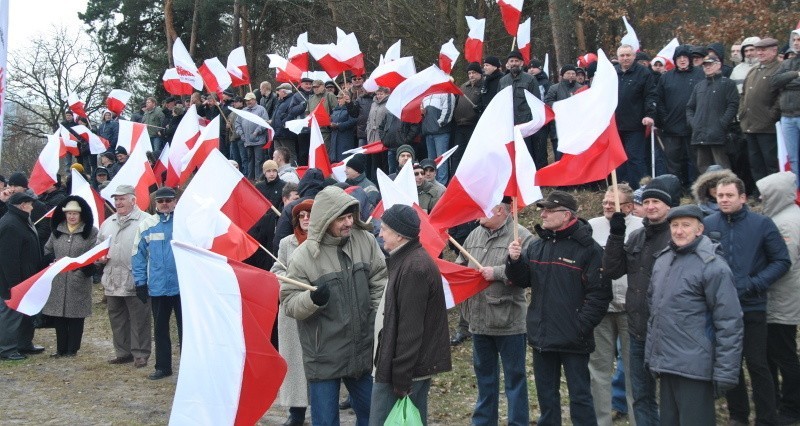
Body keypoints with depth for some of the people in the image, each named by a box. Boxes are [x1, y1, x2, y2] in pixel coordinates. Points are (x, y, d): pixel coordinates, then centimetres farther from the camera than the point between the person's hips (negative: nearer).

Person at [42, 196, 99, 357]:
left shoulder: (90, 232, -1)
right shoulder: (57, 231, 13)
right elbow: (47, 251, 19)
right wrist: (54, 259, 0)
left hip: (79, 281, -4)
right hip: (57, 281, 4)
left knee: (75, 316, 2)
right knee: (58, 316, 6)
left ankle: (72, 349, 13)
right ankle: (61, 349, 17)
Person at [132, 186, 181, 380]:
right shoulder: (147, 225, 2)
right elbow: (138, 255, 7)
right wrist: (140, 282, 4)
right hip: (157, 288, 3)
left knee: (185, 327, 6)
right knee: (160, 329, 13)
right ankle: (163, 366, 25)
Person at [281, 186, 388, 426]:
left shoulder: (365, 240, -3)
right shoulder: (304, 256, -13)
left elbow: (379, 282, 7)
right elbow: (289, 303, -10)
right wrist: (313, 299, -29)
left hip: (363, 350, 4)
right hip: (324, 357, -4)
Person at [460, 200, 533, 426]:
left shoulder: (521, 236, -12)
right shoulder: (475, 235, 11)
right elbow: (459, 266, 19)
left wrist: (497, 272, -21)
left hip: (509, 322, -7)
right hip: (479, 320, 7)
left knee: (514, 377, 6)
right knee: (484, 374, 20)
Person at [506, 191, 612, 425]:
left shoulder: (588, 249, -12)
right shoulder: (536, 246, 8)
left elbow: (599, 294, -14)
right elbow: (522, 280, 12)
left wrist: (582, 327, -17)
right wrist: (514, 261, -6)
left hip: (573, 341, -6)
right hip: (541, 336, 6)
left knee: (579, 396, 3)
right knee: (546, 394, 18)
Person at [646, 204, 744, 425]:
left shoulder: (713, 266, -14)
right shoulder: (662, 260, 9)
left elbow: (729, 325, -16)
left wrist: (724, 374, -17)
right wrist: (650, 353, 15)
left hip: (695, 370, -7)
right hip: (665, 365, 7)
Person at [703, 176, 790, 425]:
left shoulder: (762, 224, -5)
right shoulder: (707, 225, -1)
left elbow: (782, 261, -3)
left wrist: (754, 284, -13)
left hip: (752, 307, -2)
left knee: (757, 364, 3)